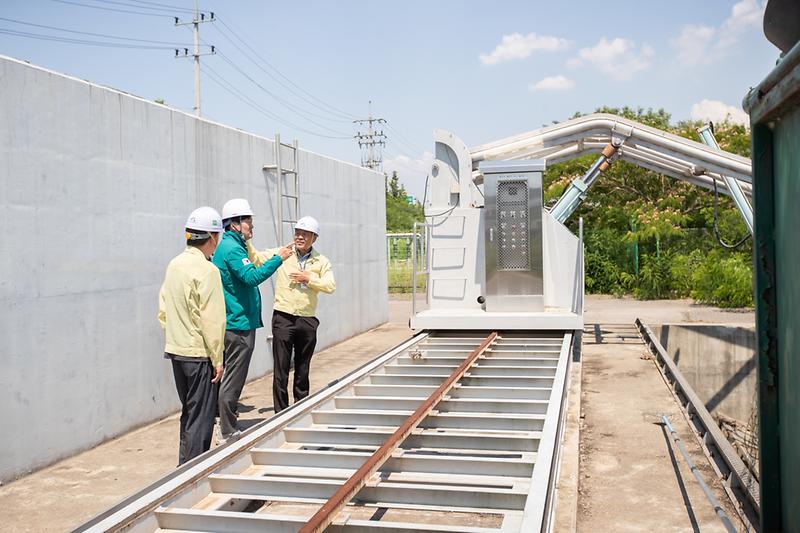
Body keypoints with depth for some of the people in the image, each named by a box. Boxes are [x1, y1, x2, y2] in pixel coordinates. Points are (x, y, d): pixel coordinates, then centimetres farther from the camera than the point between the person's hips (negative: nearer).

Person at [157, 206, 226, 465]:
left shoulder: (174, 264, 7)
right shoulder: (206, 270, -17)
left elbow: (163, 311, 13)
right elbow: (213, 320, -18)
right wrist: (217, 359, -12)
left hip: (176, 350, 8)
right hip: (199, 354, -8)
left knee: (189, 412, 20)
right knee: (200, 418, 1)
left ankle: (186, 465, 31)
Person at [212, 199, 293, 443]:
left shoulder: (230, 246, 17)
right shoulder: (232, 248, -16)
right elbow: (252, 276, -28)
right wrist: (278, 258, -23)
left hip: (237, 323, 11)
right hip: (239, 324, -11)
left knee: (233, 378, 17)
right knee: (233, 380, -4)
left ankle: (228, 428, 27)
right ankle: (228, 433, 3)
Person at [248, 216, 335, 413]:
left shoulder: (321, 262, 6)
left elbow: (330, 286, -4)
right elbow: (256, 258, -4)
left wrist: (309, 279, -12)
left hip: (307, 320, 2)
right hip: (283, 317, -2)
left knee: (303, 369, 14)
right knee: (281, 369, 0)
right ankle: (280, 412, 9)